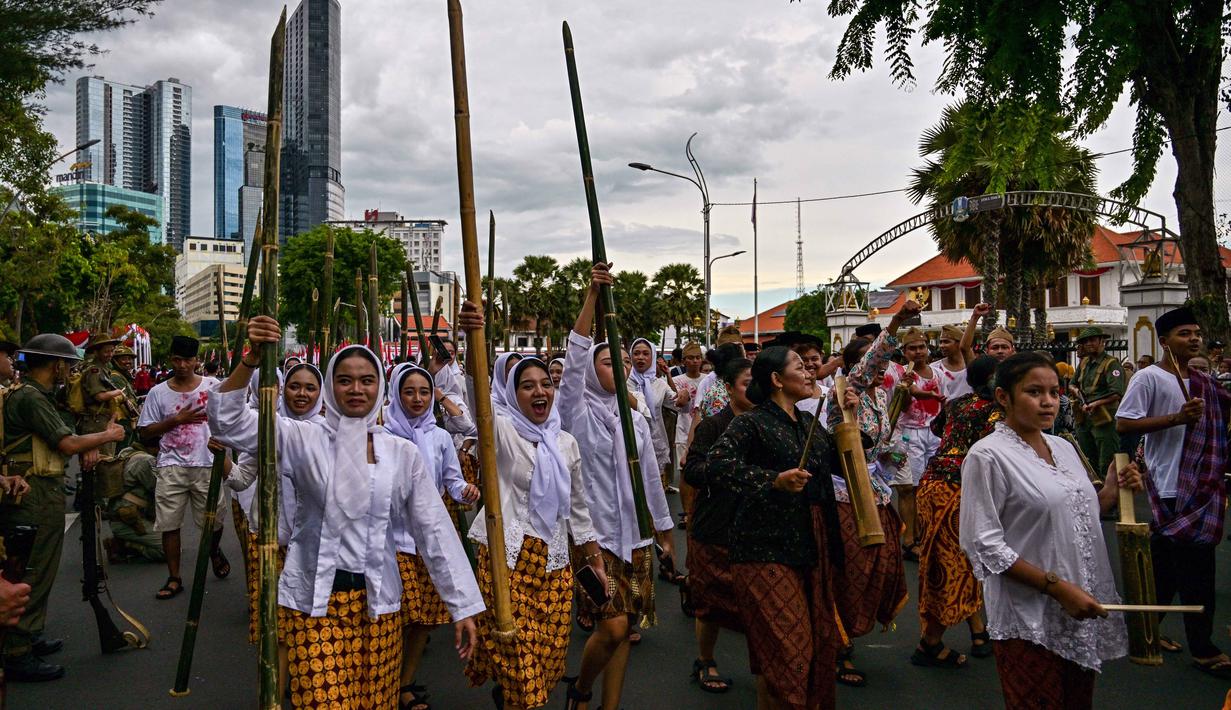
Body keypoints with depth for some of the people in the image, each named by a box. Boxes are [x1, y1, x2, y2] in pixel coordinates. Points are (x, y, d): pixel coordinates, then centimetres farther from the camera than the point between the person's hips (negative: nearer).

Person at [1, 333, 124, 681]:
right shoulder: (30, 397, -17)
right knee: (31, 574, -6)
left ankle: (31, 638, 29)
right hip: (34, 496, -10)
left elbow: (63, 436, 22)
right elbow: (68, 445, -20)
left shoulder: (36, 395, 15)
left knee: (38, 571, 18)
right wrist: (108, 435, -5)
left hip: (42, 494, 10)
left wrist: (89, 446, 2)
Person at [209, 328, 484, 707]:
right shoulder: (303, 438, -2)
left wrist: (463, 606, 1)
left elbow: (435, 531, 3)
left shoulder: (403, 453, 2)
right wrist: (252, 358, -28)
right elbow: (227, 421, -13)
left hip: (378, 602, 2)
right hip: (313, 600, -2)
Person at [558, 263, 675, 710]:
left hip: (636, 534, 5)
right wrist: (592, 296, -25)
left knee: (623, 629, 6)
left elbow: (651, 478, 15)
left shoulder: (636, 420, 11)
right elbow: (575, 356, -17)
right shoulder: (578, 413, -3)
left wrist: (665, 533, 15)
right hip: (593, 533, -5)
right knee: (613, 625, -10)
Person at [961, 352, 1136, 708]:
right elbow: (983, 545, -18)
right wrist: (1057, 586, -21)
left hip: (1083, 613, 7)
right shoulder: (987, 455, -14)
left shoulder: (1063, 447, 9)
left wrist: (1111, 492, 1)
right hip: (1029, 620, -7)